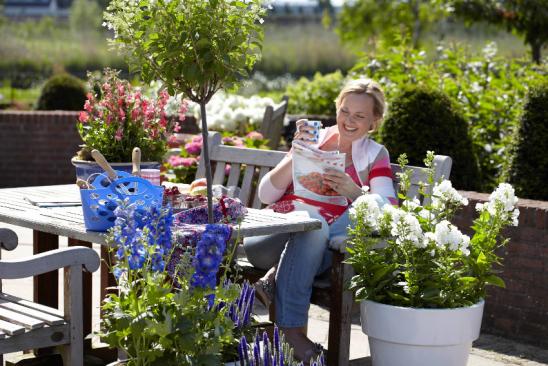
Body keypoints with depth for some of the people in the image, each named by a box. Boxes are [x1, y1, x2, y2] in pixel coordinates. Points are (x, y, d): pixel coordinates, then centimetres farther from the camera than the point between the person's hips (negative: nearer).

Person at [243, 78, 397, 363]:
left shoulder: (375, 155, 18)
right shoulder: (313, 141, 19)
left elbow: (388, 209, -2)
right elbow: (266, 195, 10)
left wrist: (354, 192, -21)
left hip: (325, 245, 0)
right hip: (278, 233, 0)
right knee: (309, 216, -34)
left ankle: (276, 278, -26)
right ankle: (292, 330, -34)